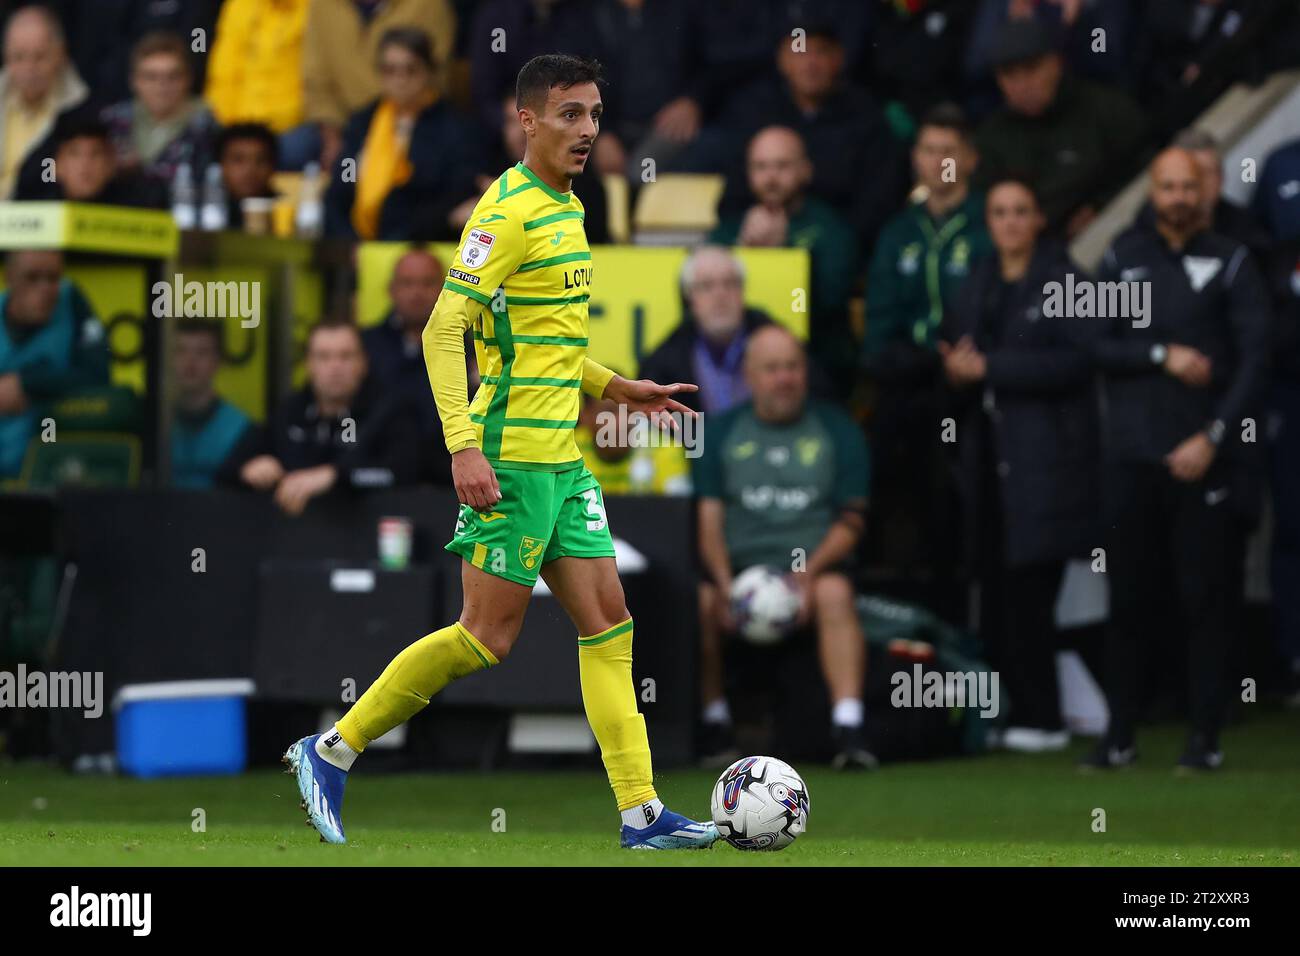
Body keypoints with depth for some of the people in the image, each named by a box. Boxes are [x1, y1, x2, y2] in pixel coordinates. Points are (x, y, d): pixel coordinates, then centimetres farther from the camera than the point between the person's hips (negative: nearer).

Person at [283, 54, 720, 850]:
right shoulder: (510, 212, -14)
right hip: (510, 459, -9)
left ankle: (643, 814, 3)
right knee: (490, 636, -7)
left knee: (608, 623, 4)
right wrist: (465, 448, -27)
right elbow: (444, 329, -20)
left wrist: (617, 388, 19)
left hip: (561, 457, 9)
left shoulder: (566, 208, 15)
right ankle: (334, 750, 4)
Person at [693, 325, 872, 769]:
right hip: (740, 563, 1)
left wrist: (810, 573, -14)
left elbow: (851, 520, 3)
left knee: (835, 594, -35)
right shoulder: (723, 432, 11)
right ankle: (713, 722, -12)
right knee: (698, 599, -30)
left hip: (815, 565, -1)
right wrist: (725, 583, -14)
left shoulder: (835, 429, 9)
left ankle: (848, 728, -41)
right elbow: (709, 519, 4)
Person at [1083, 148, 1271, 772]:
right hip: (1132, 457, 2)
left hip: (1207, 459, -2)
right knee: (1127, 601, 2)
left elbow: (1255, 360, -2)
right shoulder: (1125, 257, 10)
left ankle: (1205, 737, 1)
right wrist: (1163, 356, -9)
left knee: (1208, 599, -3)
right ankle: (1120, 735, 8)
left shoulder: (1231, 263, 3)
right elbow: (1097, 345, 4)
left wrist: (1213, 438, -9)